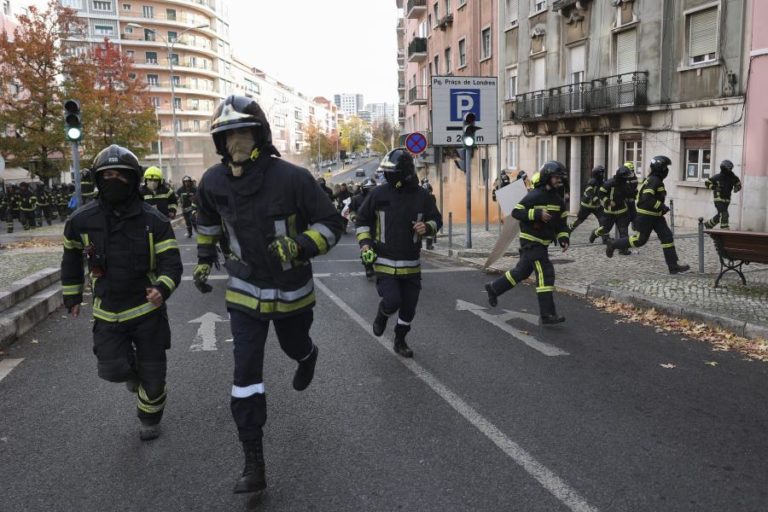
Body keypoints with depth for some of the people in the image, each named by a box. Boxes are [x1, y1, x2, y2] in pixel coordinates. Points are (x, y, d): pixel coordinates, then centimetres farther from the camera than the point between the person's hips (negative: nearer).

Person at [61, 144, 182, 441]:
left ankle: (149, 419, 36)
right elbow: (71, 259, 12)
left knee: (153, 375, 6)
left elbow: (171, 263, -13)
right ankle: (132, 370, 28)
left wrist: (162, 289, -33)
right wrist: (72, 297, 17)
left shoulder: (154, 221, -10)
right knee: (113, 369, -11)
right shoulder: (82, 221, -5)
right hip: (108, 313, 1)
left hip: (148, 309, -1)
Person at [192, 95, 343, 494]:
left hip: (291, 289, -2)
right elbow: (207, 220, 15)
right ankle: (254, 465, 5)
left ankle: (308, 357, 65)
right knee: (246, 375, -4)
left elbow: (331, 224, -16)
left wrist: (299, 247, -33)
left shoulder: (292, 178, -22)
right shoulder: (213, 182, -8)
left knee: (294, 347, 23)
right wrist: (203, 261, 16)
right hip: (245, 290, 2)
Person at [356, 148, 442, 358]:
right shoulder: (379, 194, -7)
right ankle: (382, 316, 21)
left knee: (409, 307, 10)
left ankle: (400, 341, 32)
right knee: (392, 301, -15)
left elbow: (437, 220, 9)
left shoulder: (422, 196, -4)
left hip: (411, 264, 2)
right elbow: (362, 219, 5)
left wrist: (427, 228, -14)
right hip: (385, 262, -2)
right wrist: (364, 244, -7)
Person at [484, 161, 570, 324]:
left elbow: (562, 221, 10)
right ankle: (548, 315, -13)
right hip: (531, 241, -8)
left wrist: (564, 239, -5)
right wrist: (537, 214, -28)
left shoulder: (557, 199, 7)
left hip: (542, 243, 9)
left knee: (522, 272, 18)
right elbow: (516, 212, -18)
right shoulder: (534, 196, -16)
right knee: (546, 273, -14)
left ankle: (493, 288, 37)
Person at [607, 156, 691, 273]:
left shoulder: (655, 180, 13)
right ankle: (613, 244, 15)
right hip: (646, 215, -10)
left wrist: (660, 207, 20)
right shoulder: (654, 180, -18)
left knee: (667, 236, 2)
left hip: (654, 215, 10)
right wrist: (660, 206, -25)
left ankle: (673, 266, 3)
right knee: (640, 239, -2)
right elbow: (646, 198, -28)